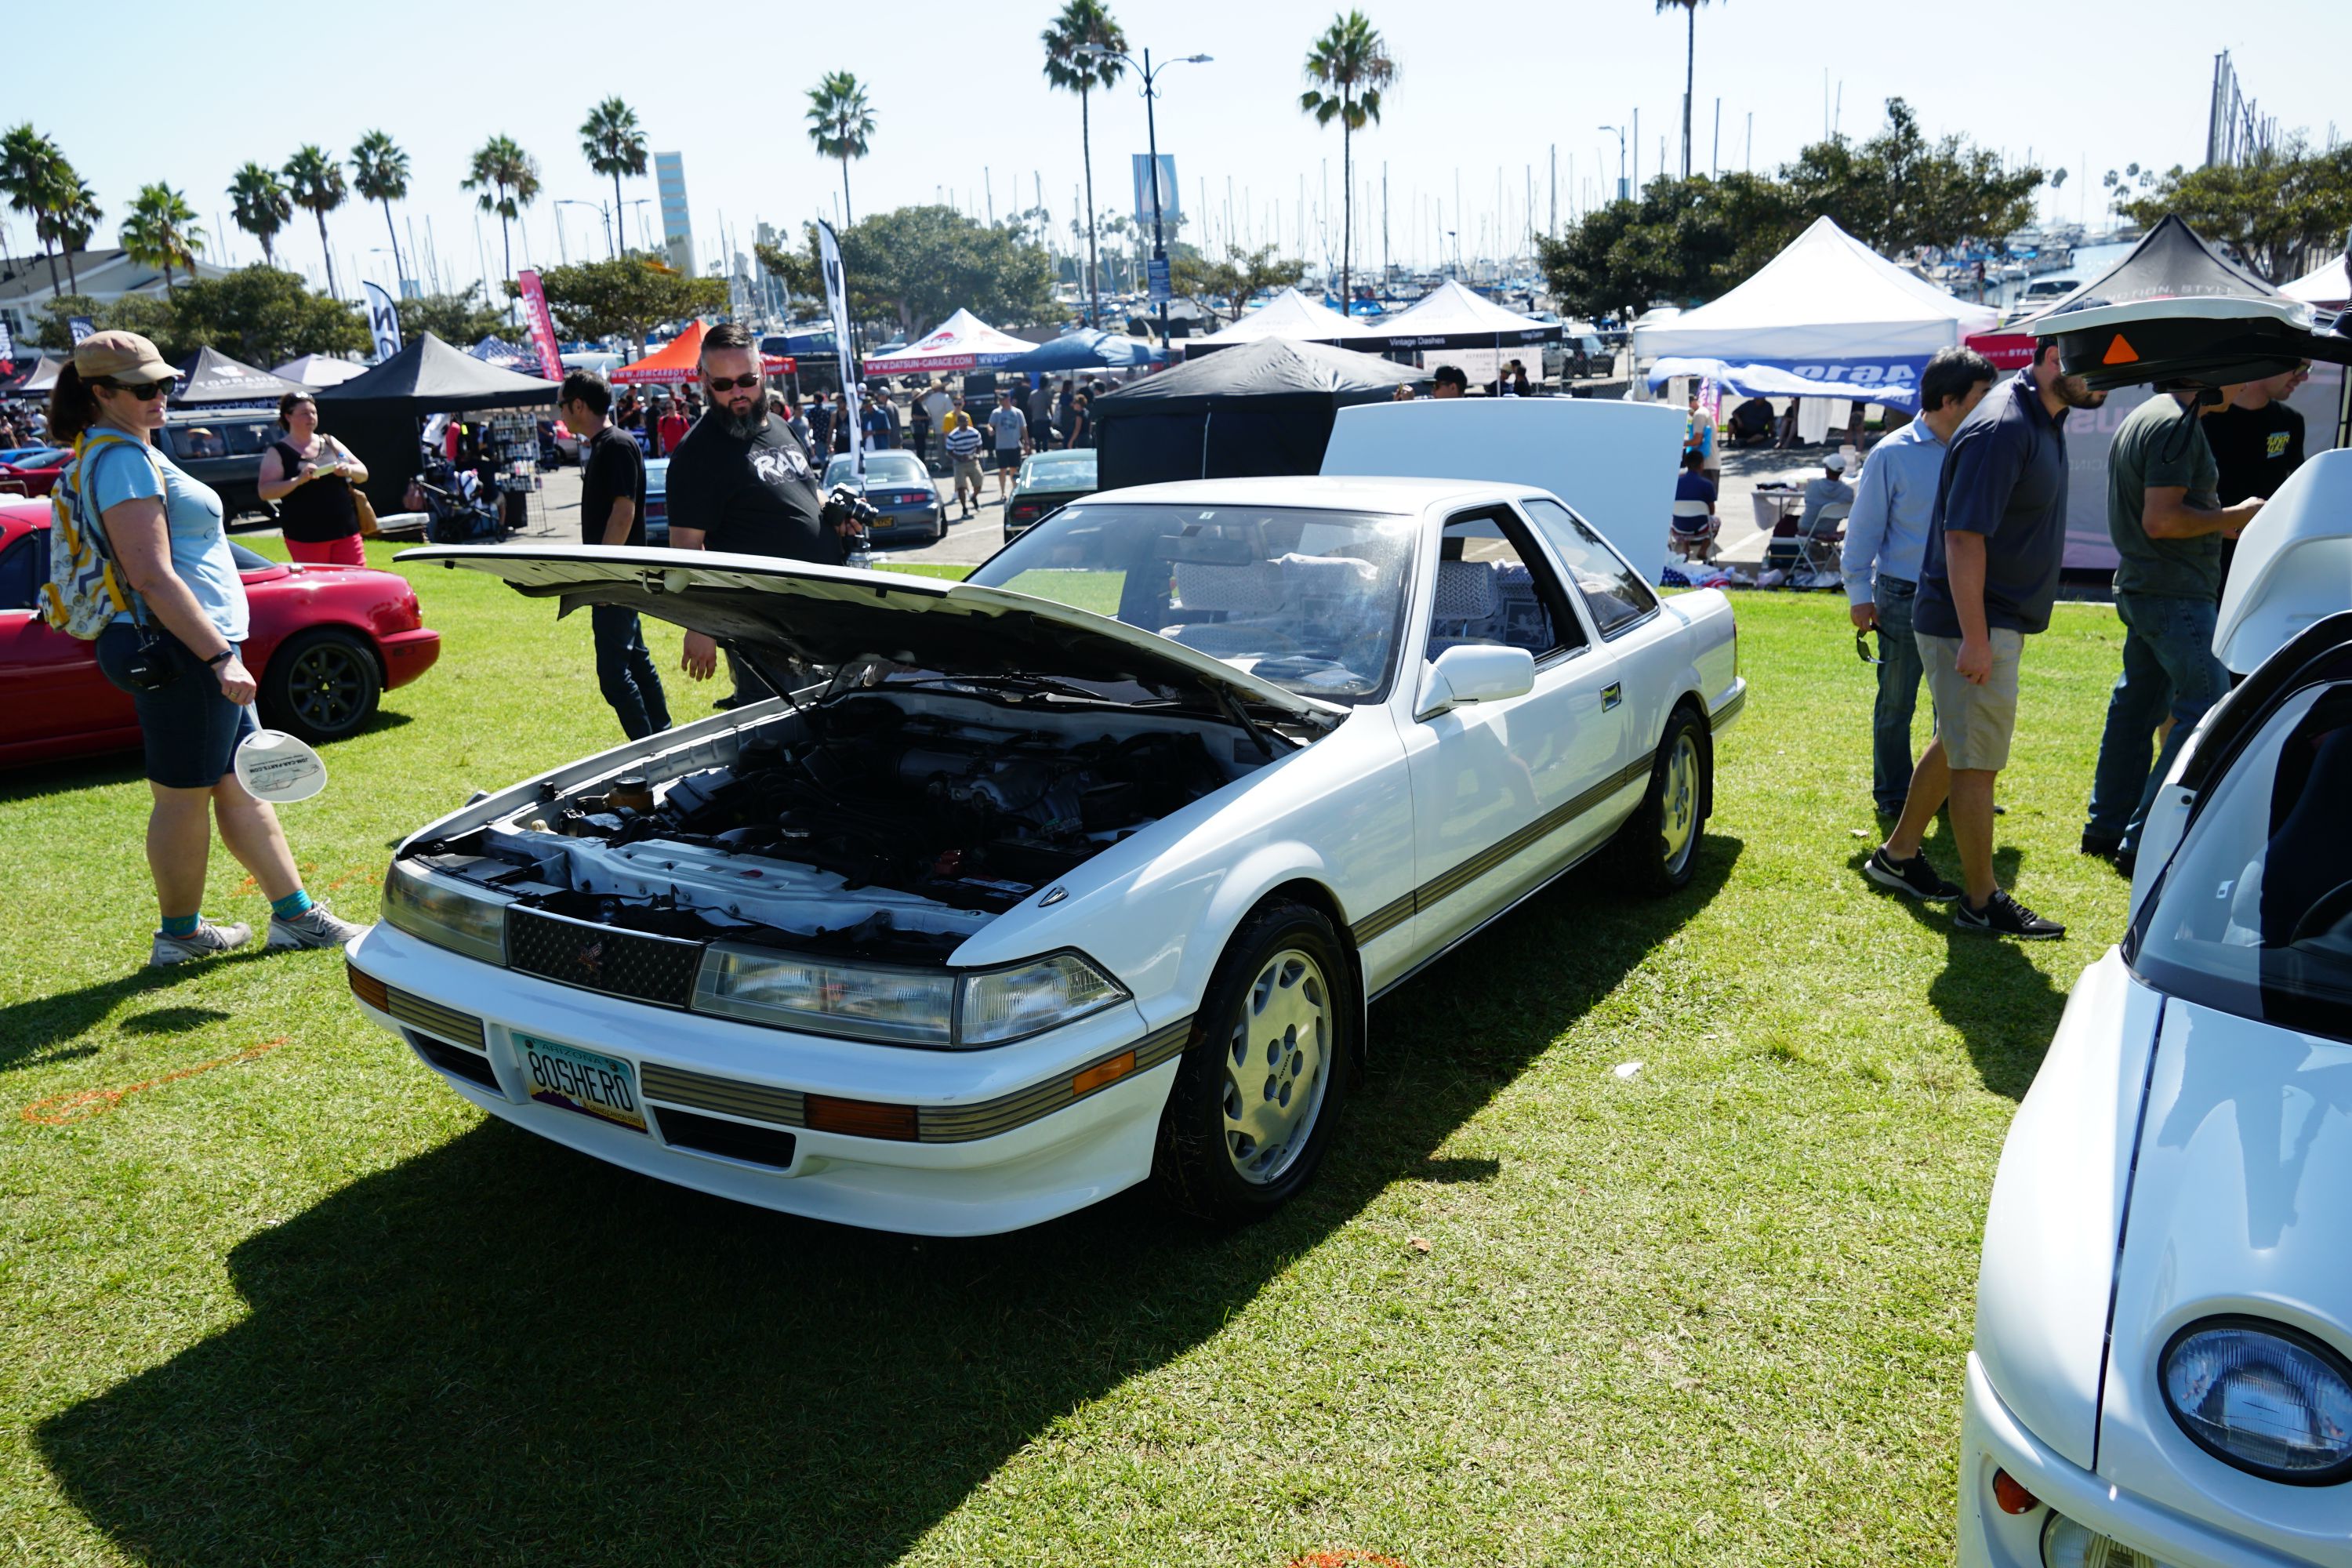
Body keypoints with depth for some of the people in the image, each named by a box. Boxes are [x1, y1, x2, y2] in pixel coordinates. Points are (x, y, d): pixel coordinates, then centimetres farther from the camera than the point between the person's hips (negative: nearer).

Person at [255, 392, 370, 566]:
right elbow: (264, 491, -9)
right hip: (305, 536, -3)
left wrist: (349, 470, -8)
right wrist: (298, 480, -23)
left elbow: (363, 474, 15)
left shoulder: (330, 443, 13)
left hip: (345, 530, 3)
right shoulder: (278, 452, 1)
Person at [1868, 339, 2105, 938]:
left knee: (1958, 744, 19)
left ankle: (1898, 855, 32)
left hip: (1999, 620, 10)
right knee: (1978, 761, -1)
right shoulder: (2001, 428, -21)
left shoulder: (2045, 417, 9)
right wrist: (1974, 639, -26)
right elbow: (1963, 537, -25)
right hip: (1973, 624, -10)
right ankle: (1982, 902, 9)